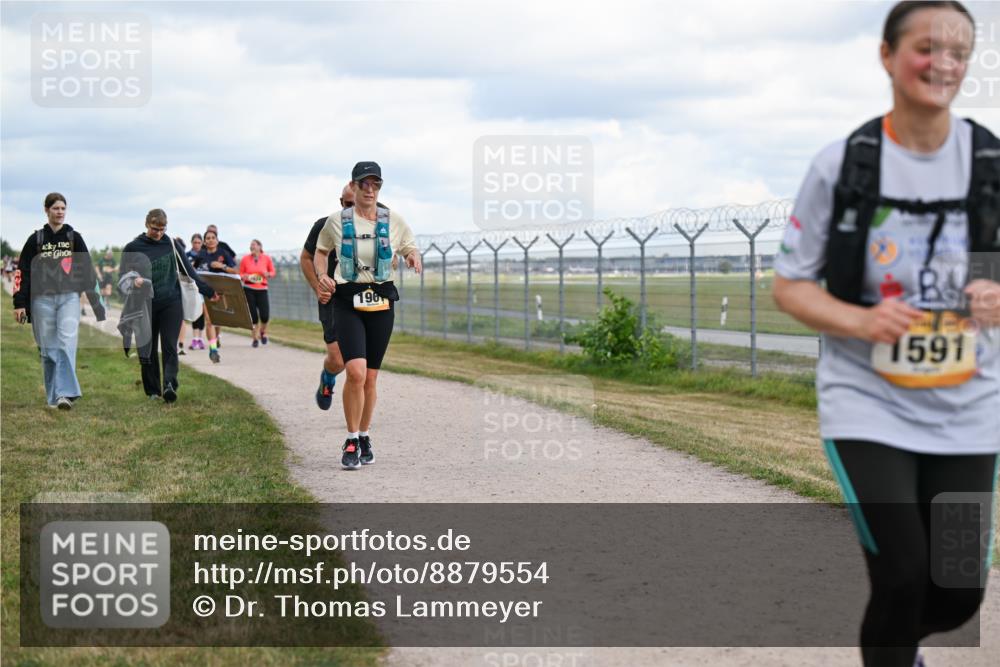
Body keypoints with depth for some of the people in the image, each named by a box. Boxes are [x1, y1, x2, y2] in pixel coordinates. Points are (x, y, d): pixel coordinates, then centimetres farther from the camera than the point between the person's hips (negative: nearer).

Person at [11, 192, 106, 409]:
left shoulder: (75, 238, 9)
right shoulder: (36, 239, 7)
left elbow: (88, 270, 10)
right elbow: (23, 272, 6)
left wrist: (96, 300, 5)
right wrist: (19, 304, -1)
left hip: (69, 297, -1)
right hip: (42, 298, 1)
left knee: (67, 344, -17)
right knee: (48, 349, 3)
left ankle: (65, 393, -24)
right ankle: (53, 396, 12)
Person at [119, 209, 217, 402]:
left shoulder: (172, 245, 7)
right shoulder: (133, 248, 2)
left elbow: (188, 271, 13)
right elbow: (124, 278, 2)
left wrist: (208, 291, 12)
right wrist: (134, 281, -21)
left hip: (171, 303, 0)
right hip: (145, 305, 0)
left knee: (169, 346, -13)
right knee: (147, 350, 5)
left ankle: (169, 385, -24)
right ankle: (152, 390, 16)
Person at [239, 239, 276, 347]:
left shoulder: (266, 259, 2)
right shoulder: (245, 259, 2)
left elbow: (272, 272, 13)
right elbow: (240, 274, 10)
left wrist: (267, 274, -8)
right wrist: (245, 277, -12)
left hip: (262, 289, 0)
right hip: (249, 289, 0)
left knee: (265, 316, -9)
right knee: (253, 315, -2)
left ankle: (263, 332, 22)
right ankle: (255, 338, 13)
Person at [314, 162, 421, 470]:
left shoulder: (393, 221, 3)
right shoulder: (337, 221, 0)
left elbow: (411, 248, 15)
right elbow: (320, 251, 16)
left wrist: (413, 257, -9)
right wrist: (321, 275, -3)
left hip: (381, 303, 2)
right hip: (347, 302, -2)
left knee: (370, 377, 7)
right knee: (356, 372, -19)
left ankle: (364, 438, 27)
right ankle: (351, 442, -4)